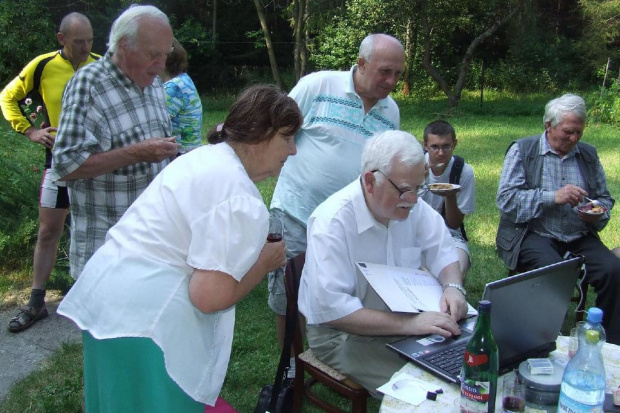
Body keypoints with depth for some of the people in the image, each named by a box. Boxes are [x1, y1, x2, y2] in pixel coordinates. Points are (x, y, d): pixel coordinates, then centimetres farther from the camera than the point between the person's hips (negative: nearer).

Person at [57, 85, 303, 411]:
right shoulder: (241, 201, -19)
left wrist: (252, 250, 16)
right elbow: (210, 296, -22)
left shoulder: (205, 157, 10)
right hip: (143, 325, -10)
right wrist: (265, 261, -6)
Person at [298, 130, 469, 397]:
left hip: (405, 320, 6)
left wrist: (453, 287, -16)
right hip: (343, 333, -6)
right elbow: (331, 309, -29)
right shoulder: (332, 221, -24)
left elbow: (442, 251, 6)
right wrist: (407, 324, -34)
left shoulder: (411, 206, -4)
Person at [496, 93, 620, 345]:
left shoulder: (589, 154, 17)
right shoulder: (522, 150, 3)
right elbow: (505, 199, -9)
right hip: (533, 235, -4)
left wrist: (598, 213, -1)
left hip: (580, 238, 4)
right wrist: (553, 197, -17)